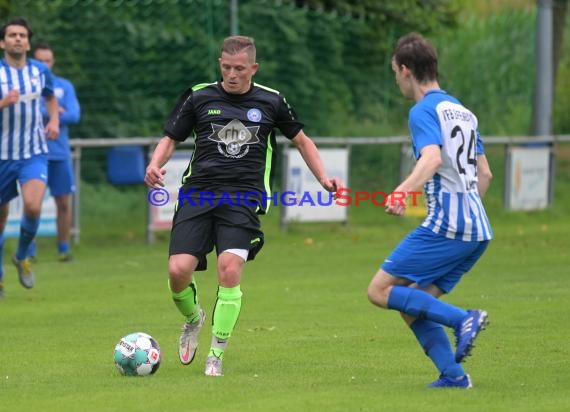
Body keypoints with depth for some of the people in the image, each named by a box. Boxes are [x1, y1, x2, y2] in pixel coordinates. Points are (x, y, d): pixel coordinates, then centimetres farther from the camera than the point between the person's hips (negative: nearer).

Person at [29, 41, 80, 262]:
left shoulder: (64, 86, 10)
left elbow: (74, 115, -4)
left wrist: (42, 116, -9)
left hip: (60, 153, 2)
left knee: (64, 202, 2)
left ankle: (64, 248, 10)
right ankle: (29, 250, 0)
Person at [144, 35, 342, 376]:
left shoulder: (271, 102, 9)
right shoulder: (199, 97, 8)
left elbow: (302, 141, 22)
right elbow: (171, 138, 15)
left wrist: (324, 178, 11)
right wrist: (155, 165, -5)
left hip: (244, 197, -1)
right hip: (198, 194, 1)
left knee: (230, 268, -22)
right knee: (179, 270, -15)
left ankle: (216, 355, -7)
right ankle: (193, 319, 22)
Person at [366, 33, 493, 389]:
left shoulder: (424, 111, -6)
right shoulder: (463, 111, 21)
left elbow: (432, 159, -24)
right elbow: (485, 174, 25)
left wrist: (403, 192, -36)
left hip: (444, 225, -9)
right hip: (478, 231, 9)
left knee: (380, 291, -4)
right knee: (412, 303, 11)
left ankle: (463, 319, -15)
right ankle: (454, 375, -1)